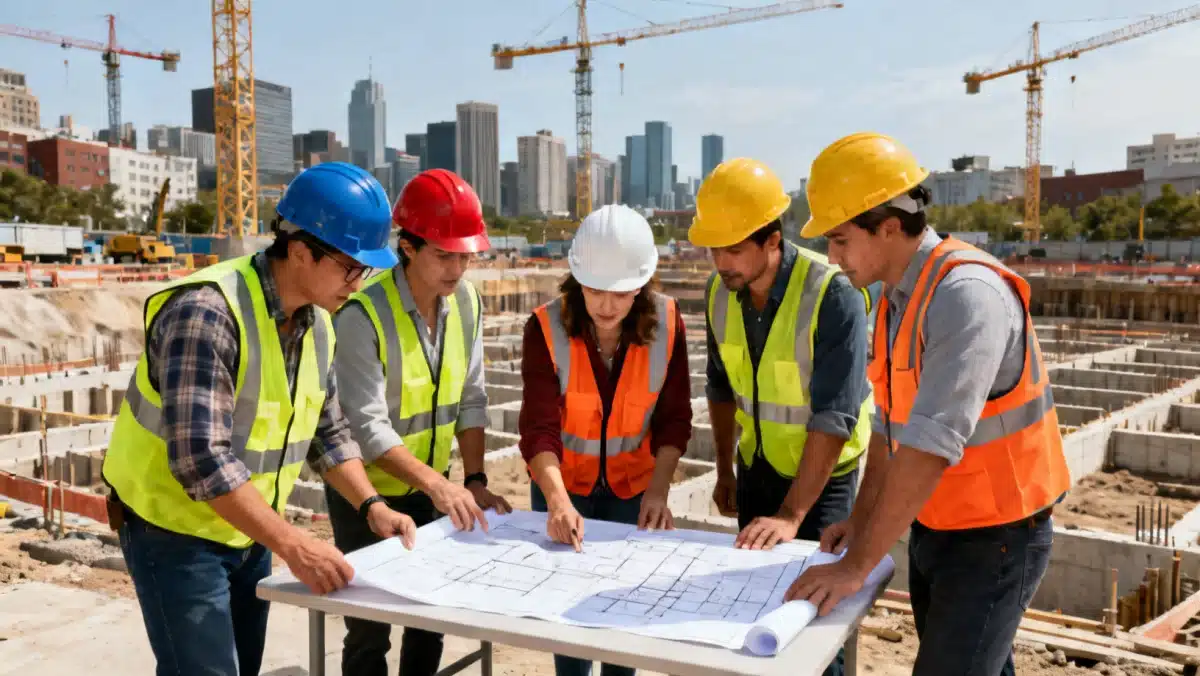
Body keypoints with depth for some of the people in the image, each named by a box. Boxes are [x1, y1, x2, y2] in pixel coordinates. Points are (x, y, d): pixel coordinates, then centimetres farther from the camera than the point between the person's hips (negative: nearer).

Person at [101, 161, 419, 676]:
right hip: (175, 532, -7)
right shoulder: (208, 310, -27)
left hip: (247, 533, 8)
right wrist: (292, 543, -34)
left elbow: (327, 431, 8)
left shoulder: (316, 320, -1)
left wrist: (371, 506, -4)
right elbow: (200, 457, -33)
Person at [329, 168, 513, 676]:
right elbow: (366, 426, -27)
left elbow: (470, 399, -1)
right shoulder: (363, 313, -24)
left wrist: (474, 479, -9)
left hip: (432, 490, 6)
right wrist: (437, 484, -34)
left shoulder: (466, 301, -5)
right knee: (370, 628, 6)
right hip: (368, 491, -5)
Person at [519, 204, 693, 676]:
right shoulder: (546, 328, -22)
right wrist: (557, 501, -41)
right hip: (563, 482, -1)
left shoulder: (667, 322, -17)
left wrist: (659, 489, -21)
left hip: (634, 483, 1)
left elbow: (674, 418, -10)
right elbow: (538, 428, -27)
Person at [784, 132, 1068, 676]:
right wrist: (861, 520, 7)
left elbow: (931, 447, -31)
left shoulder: (968, 293, -26)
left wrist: (858, 564, -28)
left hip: (992, 538, -8)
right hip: (932, 528, 8)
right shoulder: (897, 298, 4)